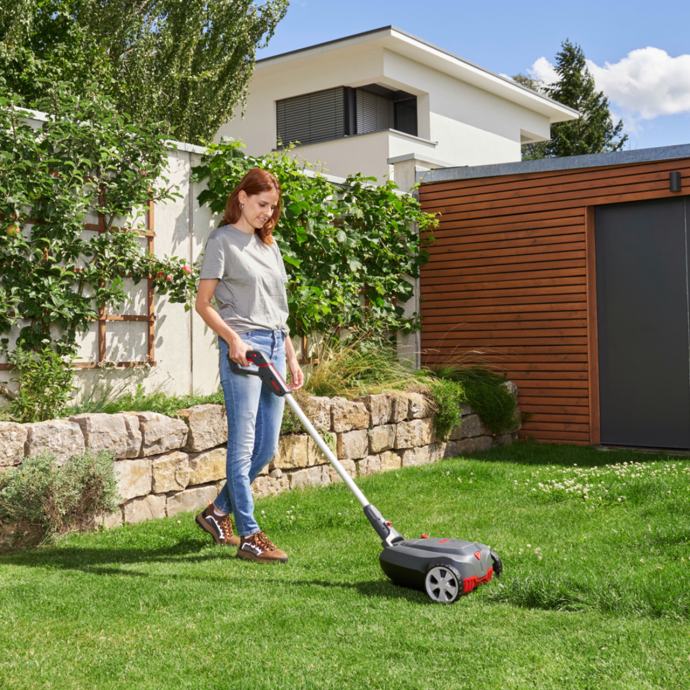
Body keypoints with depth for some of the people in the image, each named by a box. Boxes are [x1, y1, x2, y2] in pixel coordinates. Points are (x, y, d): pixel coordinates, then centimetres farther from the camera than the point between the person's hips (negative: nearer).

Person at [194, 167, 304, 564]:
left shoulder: (269, 245, 20)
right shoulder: (223, 241, 0)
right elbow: (203, 303, -5)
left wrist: (292, 357, 17)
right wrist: (232, 338, -19)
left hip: (275, 346, 8)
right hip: (243, 346, -7)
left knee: (267, 448, 8)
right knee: (244, 446, -5)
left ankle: (218, 512, 25)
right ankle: (249, 536, 2)